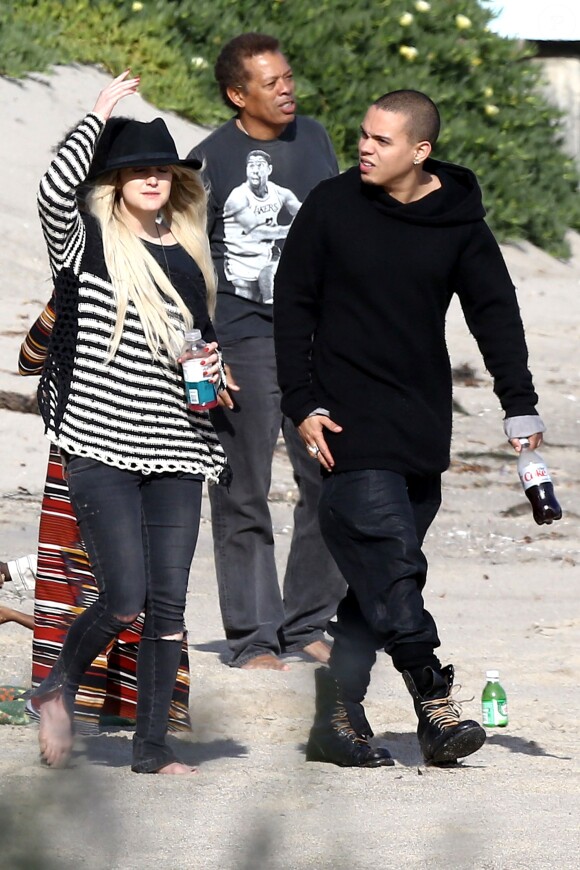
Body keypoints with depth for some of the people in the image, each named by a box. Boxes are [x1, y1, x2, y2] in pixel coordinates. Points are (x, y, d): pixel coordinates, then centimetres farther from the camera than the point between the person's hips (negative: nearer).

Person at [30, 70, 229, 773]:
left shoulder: (188, 254, 13)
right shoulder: (88, 240, -2)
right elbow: (55, 189, -24)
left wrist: (212, 366, 4)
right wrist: (99, 115, -13)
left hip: (174, 450, 5)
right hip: (100, 445, -5)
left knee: (168, 603, 1)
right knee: (125, 598, -12)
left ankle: (152, 746, 9)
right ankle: (59, 689, 15)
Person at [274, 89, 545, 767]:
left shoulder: (458, 223, 3)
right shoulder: (331, 207, -1)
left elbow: (495, 313, 4)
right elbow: (293, 305, 3)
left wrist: (519, 404, -7)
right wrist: (302, 405, -4)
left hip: (423, 432, 3)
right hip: (350, 426, -3)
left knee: (377, 582, 5)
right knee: (389, 565, -16)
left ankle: (337, 719, 9)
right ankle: (436, 708, -16)